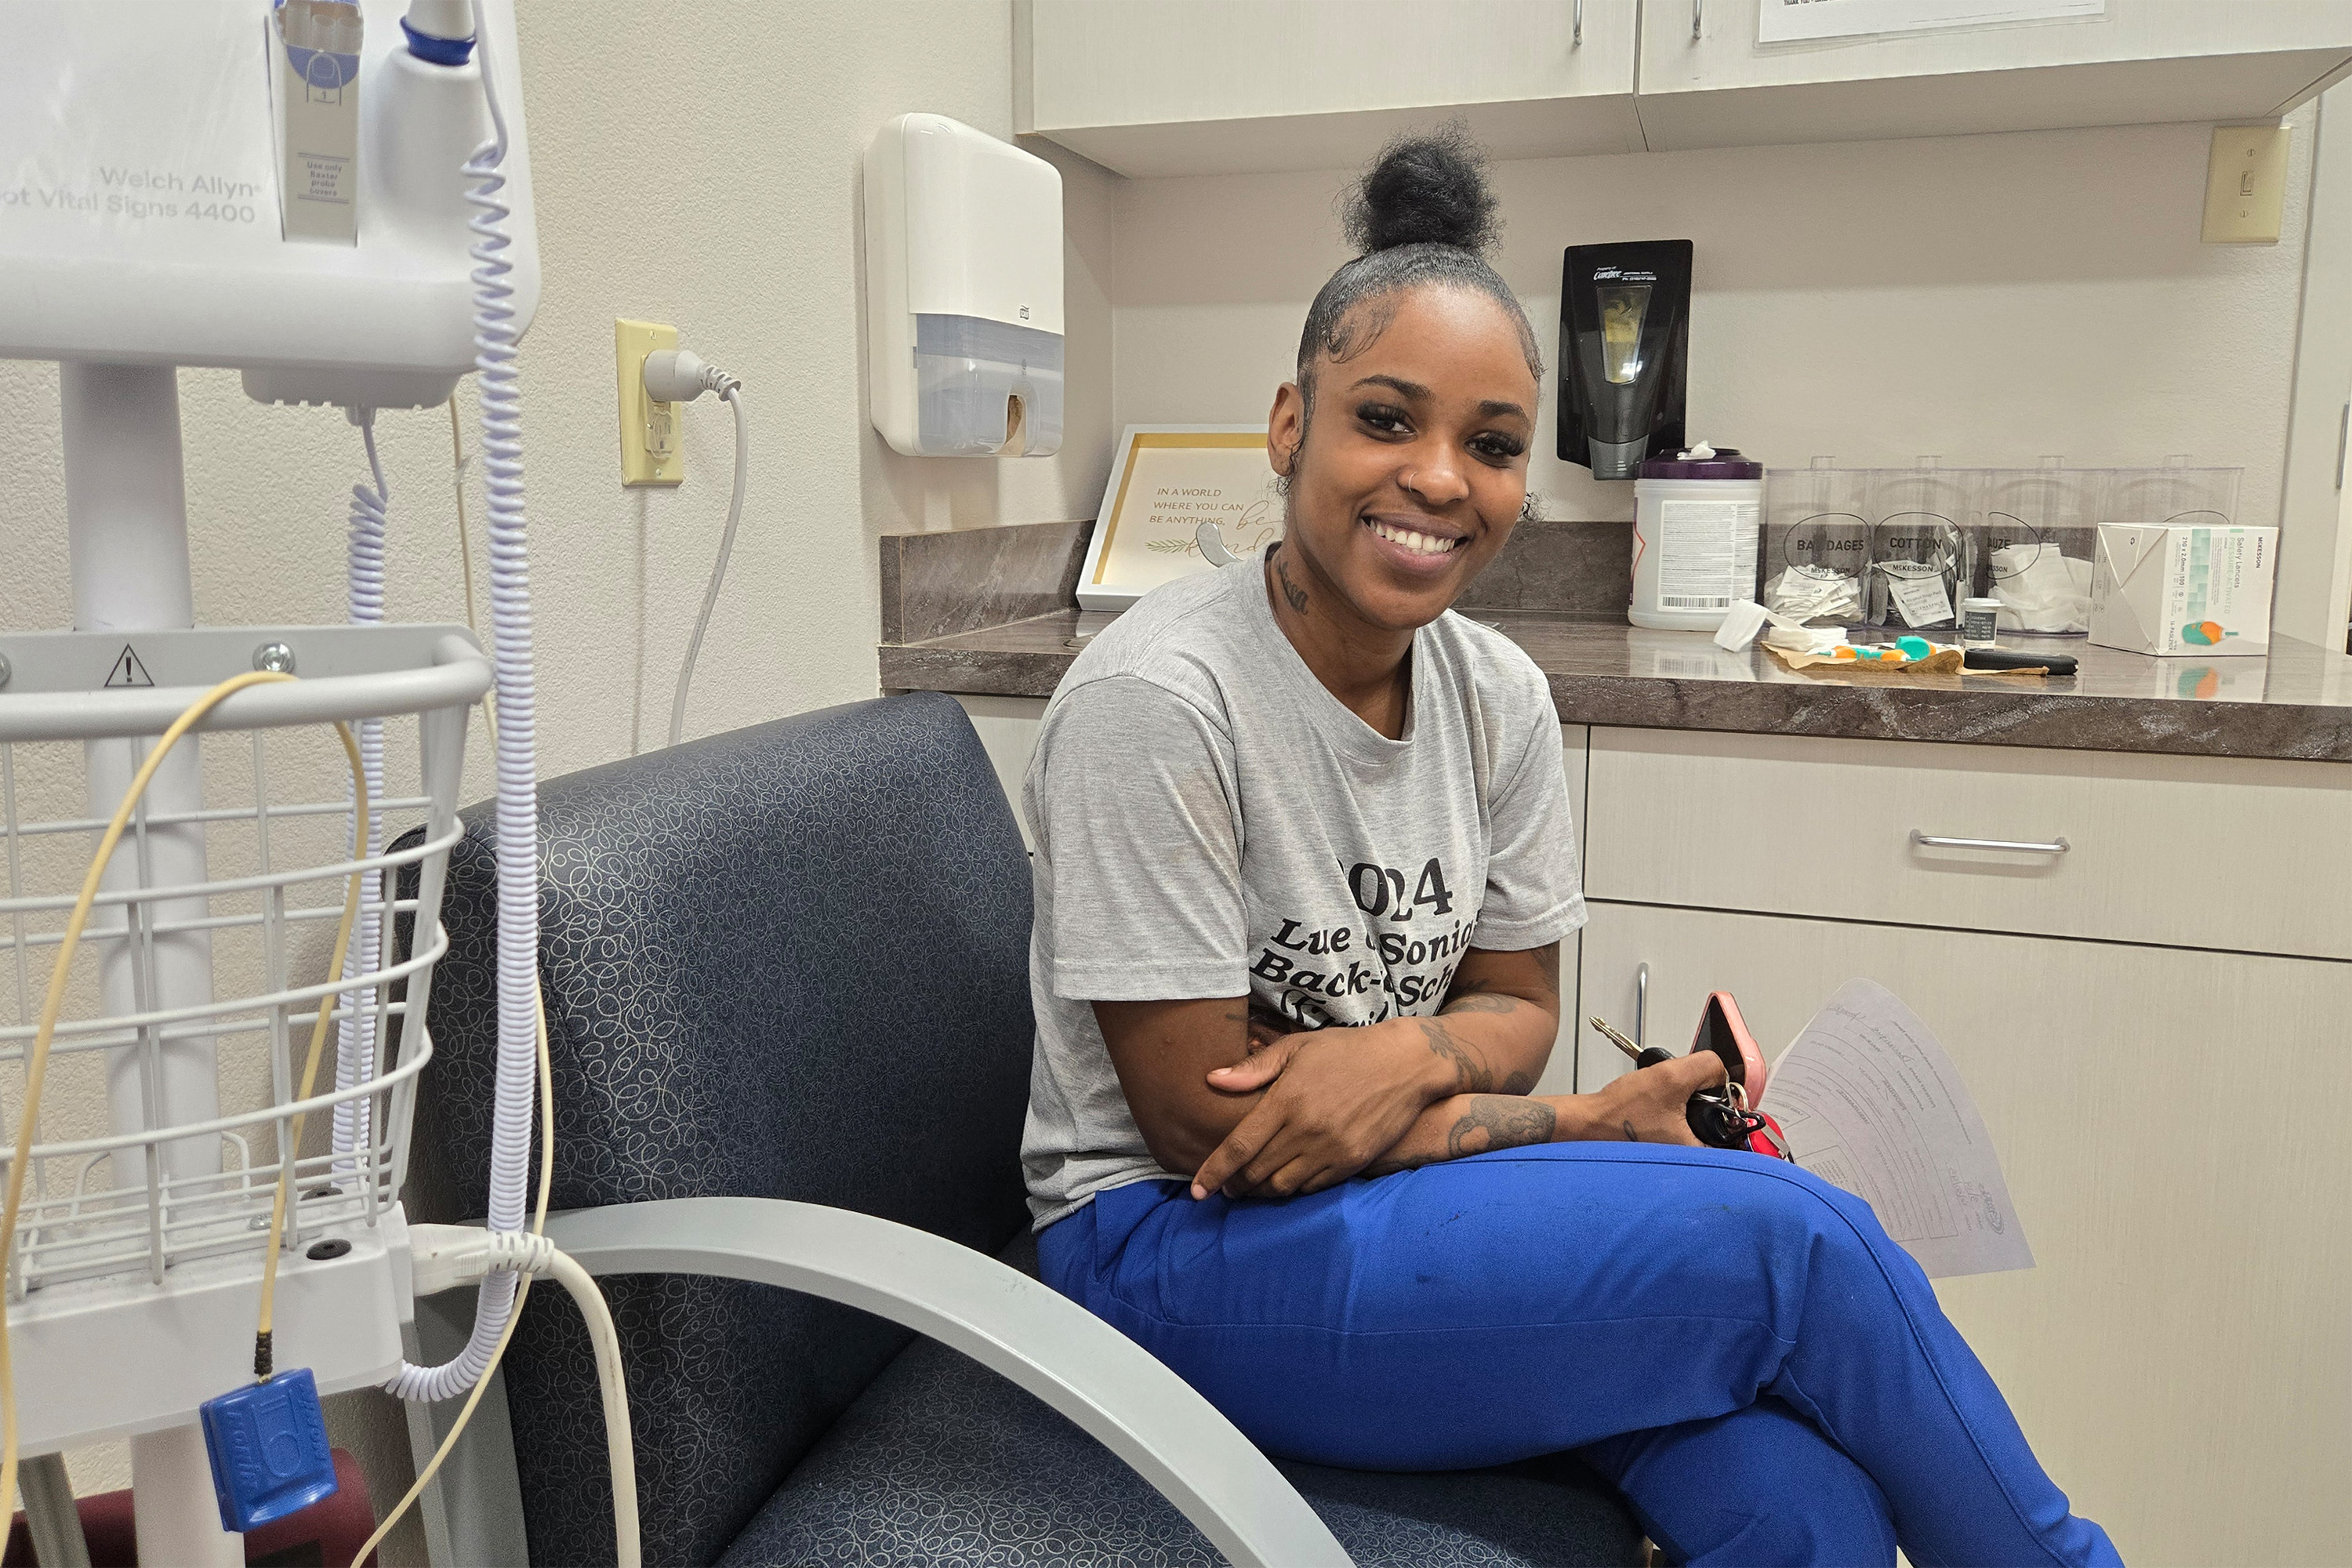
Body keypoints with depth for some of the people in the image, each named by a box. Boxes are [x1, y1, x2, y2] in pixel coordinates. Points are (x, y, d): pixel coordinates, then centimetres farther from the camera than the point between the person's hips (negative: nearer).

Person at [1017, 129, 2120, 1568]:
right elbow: (1205, 1125, -19)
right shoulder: (1155, 702, -21)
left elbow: (1519, 1002, 6)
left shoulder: (1502, 695, -1)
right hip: (1182, 1243, -5)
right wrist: (1584, 1119, -13)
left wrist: (1416, 1052, -19)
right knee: (1798, 1243, -18)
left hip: (1406, 1177, 6)